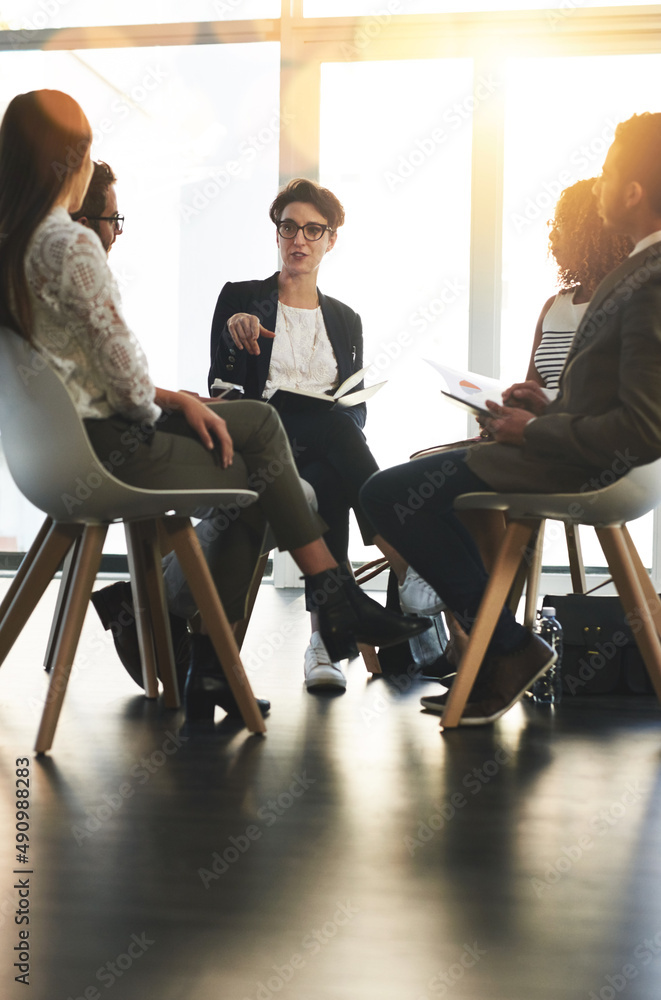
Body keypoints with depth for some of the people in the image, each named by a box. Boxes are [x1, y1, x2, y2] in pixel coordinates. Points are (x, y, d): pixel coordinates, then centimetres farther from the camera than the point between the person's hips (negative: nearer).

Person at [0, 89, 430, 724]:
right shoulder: (72, 247, -21)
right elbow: (121, 368, -19)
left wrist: (173, 400, 8)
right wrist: (157, 410, 3)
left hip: (64, 431, 9)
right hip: (106, 447, -9)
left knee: (260, 421, 16)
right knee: (252, 485, 12)